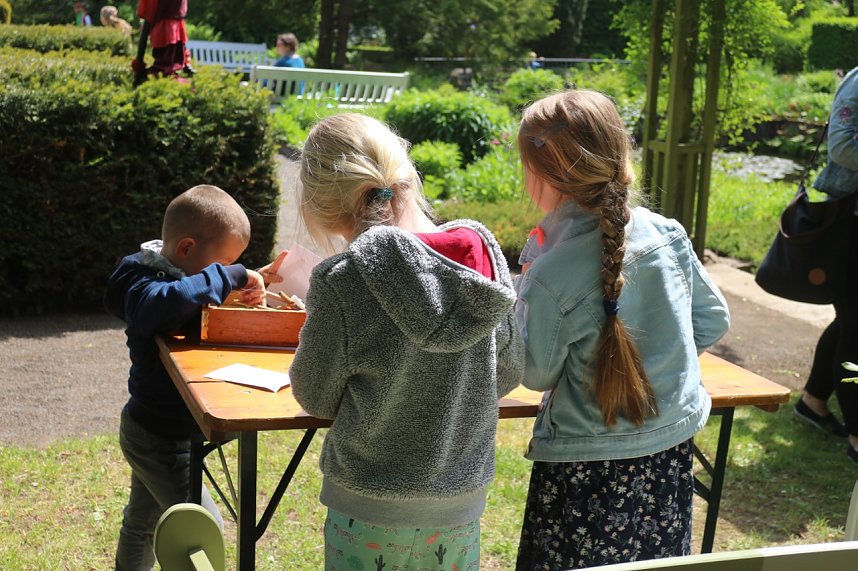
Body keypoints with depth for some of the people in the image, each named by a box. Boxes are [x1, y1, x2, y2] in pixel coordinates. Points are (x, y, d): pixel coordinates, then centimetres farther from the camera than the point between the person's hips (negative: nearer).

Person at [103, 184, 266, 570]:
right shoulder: (146, 286, -25)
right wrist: (232, 276, -37)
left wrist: (247, 291, -9)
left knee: (142, 523, 26)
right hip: (159, 440, -10)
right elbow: (176, 299, -48)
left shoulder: (172, 276, 4)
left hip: (152, 431, 10)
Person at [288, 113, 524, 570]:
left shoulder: (341, 281, -21)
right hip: (464, 500, 4)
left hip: (374, 509, -4)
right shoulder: (485, 254, -8)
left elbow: (316, 398, -8)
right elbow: (509, 374, 3)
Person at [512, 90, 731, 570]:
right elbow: (714, 321, 4)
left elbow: (536, 374, -9)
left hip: (586, 466, -5)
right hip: (674, 445, 6)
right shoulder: (667, 233, -7)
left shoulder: (551, 275, -22)